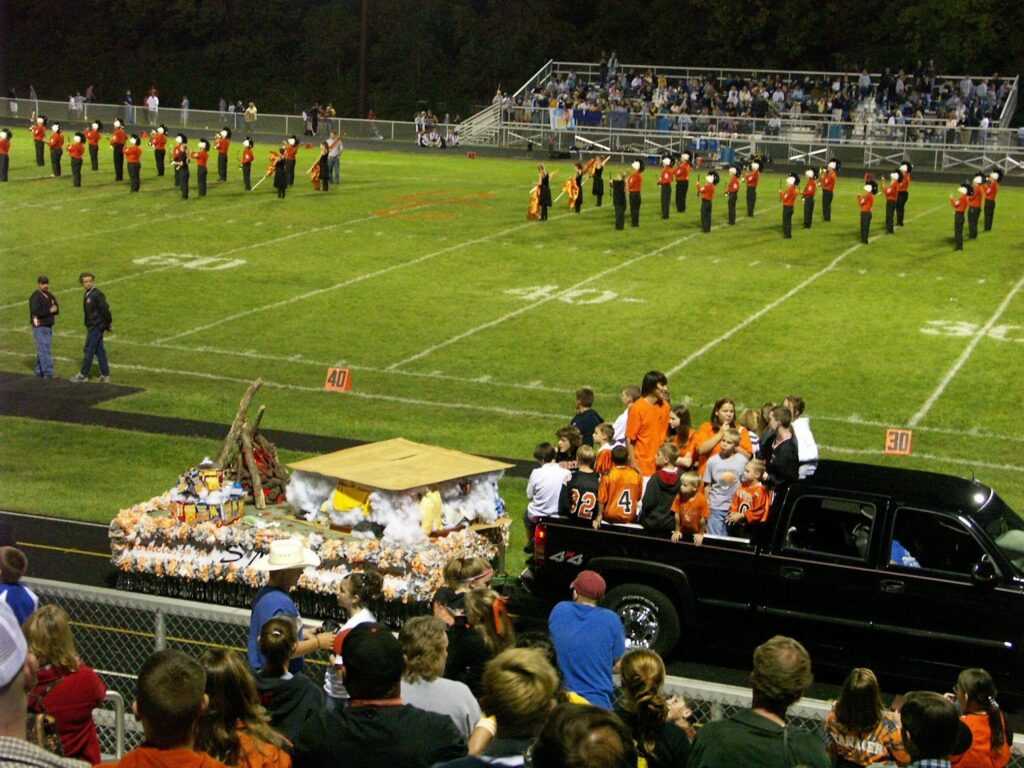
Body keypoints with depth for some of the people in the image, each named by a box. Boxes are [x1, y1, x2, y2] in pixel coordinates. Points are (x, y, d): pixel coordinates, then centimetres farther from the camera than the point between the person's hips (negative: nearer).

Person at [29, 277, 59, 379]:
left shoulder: (50, 296, 14)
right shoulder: (35, 297, -11)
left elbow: (57, 310, 12)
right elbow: (36, 311, -24)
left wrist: (55, 309, -11)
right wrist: (49, 310, -20)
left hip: (48, 326, 8)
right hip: (40, 326, -8)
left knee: (42, 350, 14)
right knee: (45, 350, -11)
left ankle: (39, 372, 21)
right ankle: (48, 373, -12)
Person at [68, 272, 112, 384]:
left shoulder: (97, 294, -16)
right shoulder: (87, 295, 12)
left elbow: (105, 309, -17)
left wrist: (109, 324, -11)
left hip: (96, 326, -9)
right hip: (91, 326, 9)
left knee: (89, 350, -4)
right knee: (99, 350, 10)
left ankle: (83, 375, 2)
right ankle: (105, 375, 14)